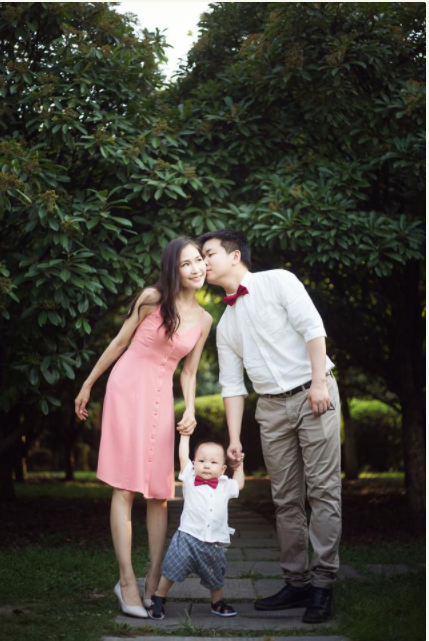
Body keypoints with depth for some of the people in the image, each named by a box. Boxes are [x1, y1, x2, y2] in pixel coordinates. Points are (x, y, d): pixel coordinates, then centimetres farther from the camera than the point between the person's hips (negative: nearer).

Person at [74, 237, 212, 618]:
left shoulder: (204, 320, 8)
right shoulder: (153, 299, -5)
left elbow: (188, 373, 12)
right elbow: (120, 342, 3)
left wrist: (190, 412, -4)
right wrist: (88, 385, 8)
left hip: (161, 399, 4)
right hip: (127, 388, -4)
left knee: (160, 493, 2)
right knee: (124, 488, -7)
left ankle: (154, 581, 9)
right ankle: (127, 581, -6)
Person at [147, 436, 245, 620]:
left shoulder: (224, 486, 9)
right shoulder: (190, 479, 1)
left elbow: (239, 484, 30)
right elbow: (183, 456, 4)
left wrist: (239, 465, 24)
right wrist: (185, 435, 11)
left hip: (214, 543, 3)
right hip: (188, 537, -3)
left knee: (215, 579, 16)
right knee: (171, 571, -5)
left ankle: (217, 603, 39)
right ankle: (158, 600, 13)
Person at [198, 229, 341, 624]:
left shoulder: (278, 281, -2)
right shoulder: (226, 324, 15)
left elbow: (312, 327, -11)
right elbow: (232, 384, 12)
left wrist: (319, 383, -18)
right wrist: (234, 438, 5)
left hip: (313, 394, -6)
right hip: (272, 406, 6)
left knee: (323, 489, -6)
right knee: (286, 499, 5)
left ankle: (323, 583, -3)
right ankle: (297, 583, 11)